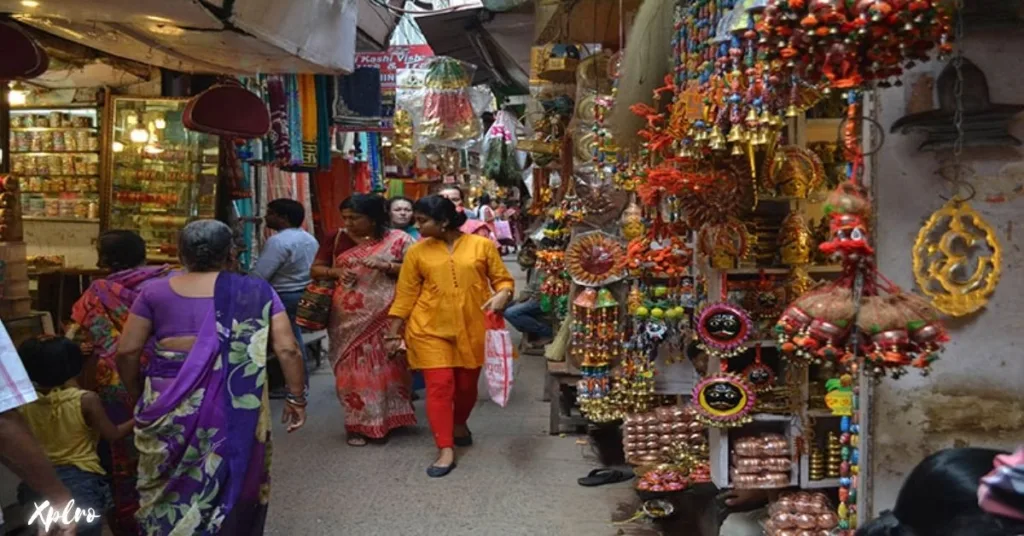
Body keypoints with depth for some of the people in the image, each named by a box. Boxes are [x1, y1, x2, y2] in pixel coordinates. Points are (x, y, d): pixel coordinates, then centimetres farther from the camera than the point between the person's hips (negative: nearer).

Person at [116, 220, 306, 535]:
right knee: (233, 482, 14)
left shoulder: (155, 292, 4)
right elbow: (287, 349, -5)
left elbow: (127, 352, 3)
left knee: (168, 486, 16)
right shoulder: (256, 292, 0)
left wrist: (138, 396, 17)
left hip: (169, 404, 1)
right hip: (235, 406, -1)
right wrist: (296, 397, 4)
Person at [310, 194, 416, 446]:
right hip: (349, 317, 2)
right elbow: (316, 268, 12)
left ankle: (390, 417, 19)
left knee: (388, 366, 3)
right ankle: (358, 424, 14)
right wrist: (336, 272, -8)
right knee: (353, 368, 4)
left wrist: (385, 266, -17)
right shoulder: (338, 240, 7)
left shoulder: (398, 240, -1)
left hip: (386, 316, -2)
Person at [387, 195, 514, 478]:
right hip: (430, 329, 0)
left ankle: (460, 424, 42)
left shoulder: (482, 245, -3)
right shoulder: (417, 252, 0)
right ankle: (446, 451, -3)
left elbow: (503, 279, 2)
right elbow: (406, 294, 4)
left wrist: (502, 295, -19)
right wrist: (395, 329, 4)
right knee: (439, 385, -8)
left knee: (467, 385, 13)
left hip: (472, 328, 1)